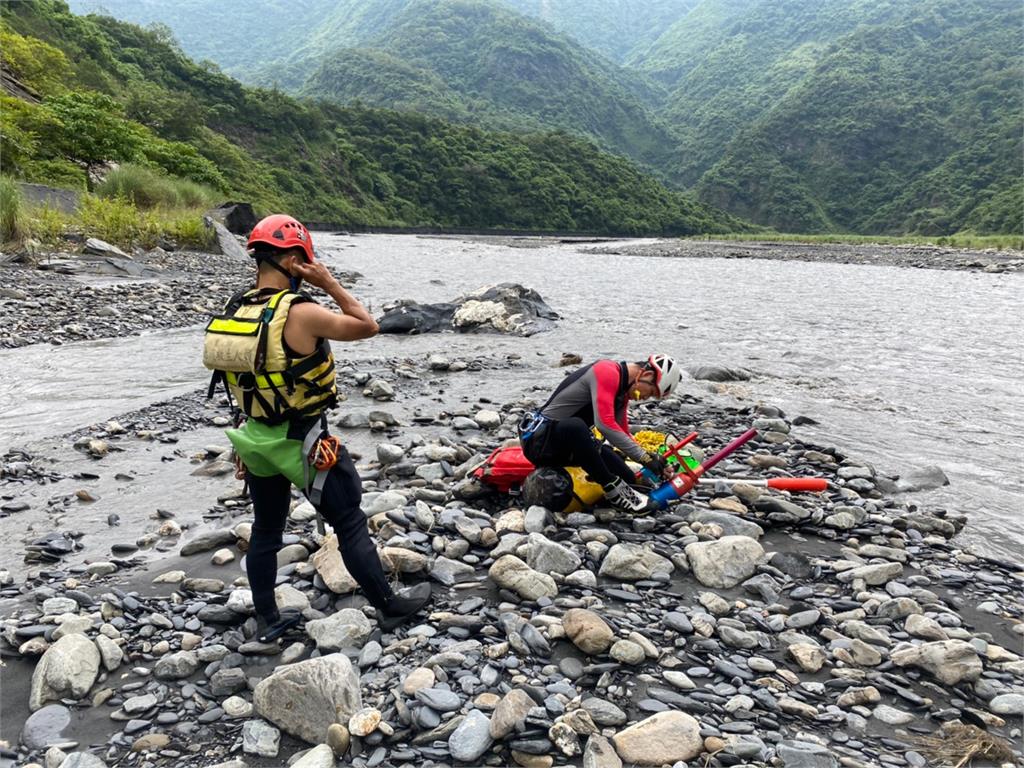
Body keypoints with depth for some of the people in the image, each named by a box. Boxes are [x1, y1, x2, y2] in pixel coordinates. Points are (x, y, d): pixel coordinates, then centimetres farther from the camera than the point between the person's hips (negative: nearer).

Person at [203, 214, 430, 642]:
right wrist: (329, 283, -8)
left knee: (265, 531, 19)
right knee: (350, 525, 7)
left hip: (256, 440, 7)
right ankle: (390, 607, 21)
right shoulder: (300, 313, -22)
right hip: (303, 443, -7)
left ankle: (268, 621, 32)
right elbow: (368, 326, -11)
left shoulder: (234, 312, 0)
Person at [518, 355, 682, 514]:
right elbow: (605, 423, -30)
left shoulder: (623, 388, 9)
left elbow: (623, 432, 17)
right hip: (540, 438, -9)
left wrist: (653, 460, 5)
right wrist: (644, 457, -26)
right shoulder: (607, 372, -20)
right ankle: (614, 489, -29)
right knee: (575, 426, -42)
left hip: (572, 441, 9)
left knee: (627, 479, -3)